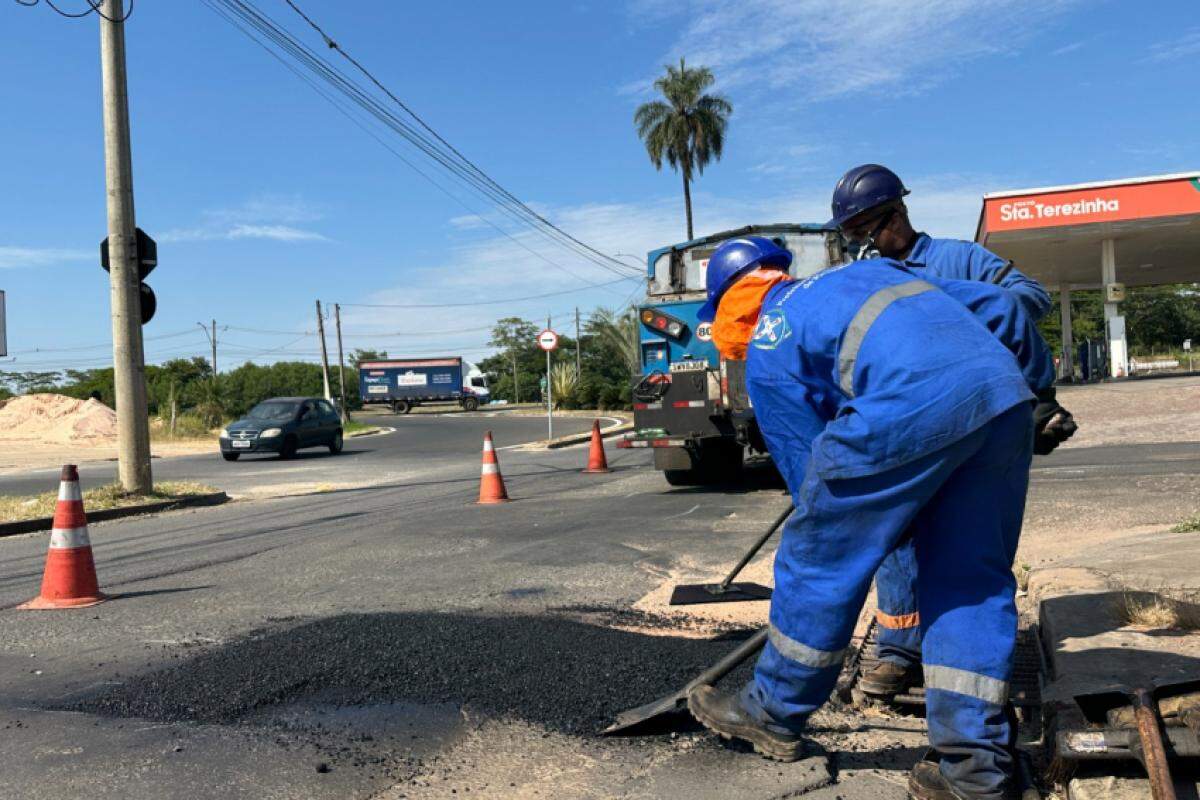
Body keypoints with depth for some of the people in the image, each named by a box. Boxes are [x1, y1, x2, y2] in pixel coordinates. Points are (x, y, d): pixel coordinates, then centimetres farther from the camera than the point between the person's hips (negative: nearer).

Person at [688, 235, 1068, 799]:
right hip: (1006, 395, 7)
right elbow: (996, 306, 31)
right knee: (971, 576, 16)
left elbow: (809, 470, 15)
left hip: (908, 407, -7)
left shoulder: (766, 353, 16)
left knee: (818, 563, 11)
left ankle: (772, 716, 28)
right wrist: (1034, 370, 46)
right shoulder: (873, 269, 34)